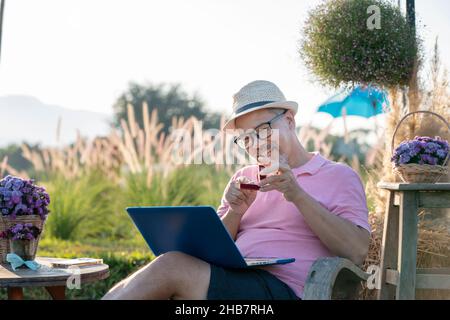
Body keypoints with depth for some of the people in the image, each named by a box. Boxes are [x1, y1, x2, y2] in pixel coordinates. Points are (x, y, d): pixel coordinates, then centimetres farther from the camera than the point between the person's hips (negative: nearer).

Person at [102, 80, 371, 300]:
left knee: (171, 267, -28)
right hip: (230, 279, 5)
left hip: (283, 289, -5)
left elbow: (357, 252, -6)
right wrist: (235, 212, 0)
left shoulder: (339, 176, 10)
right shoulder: (245, 178, 27)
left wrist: (298, 196, -10)